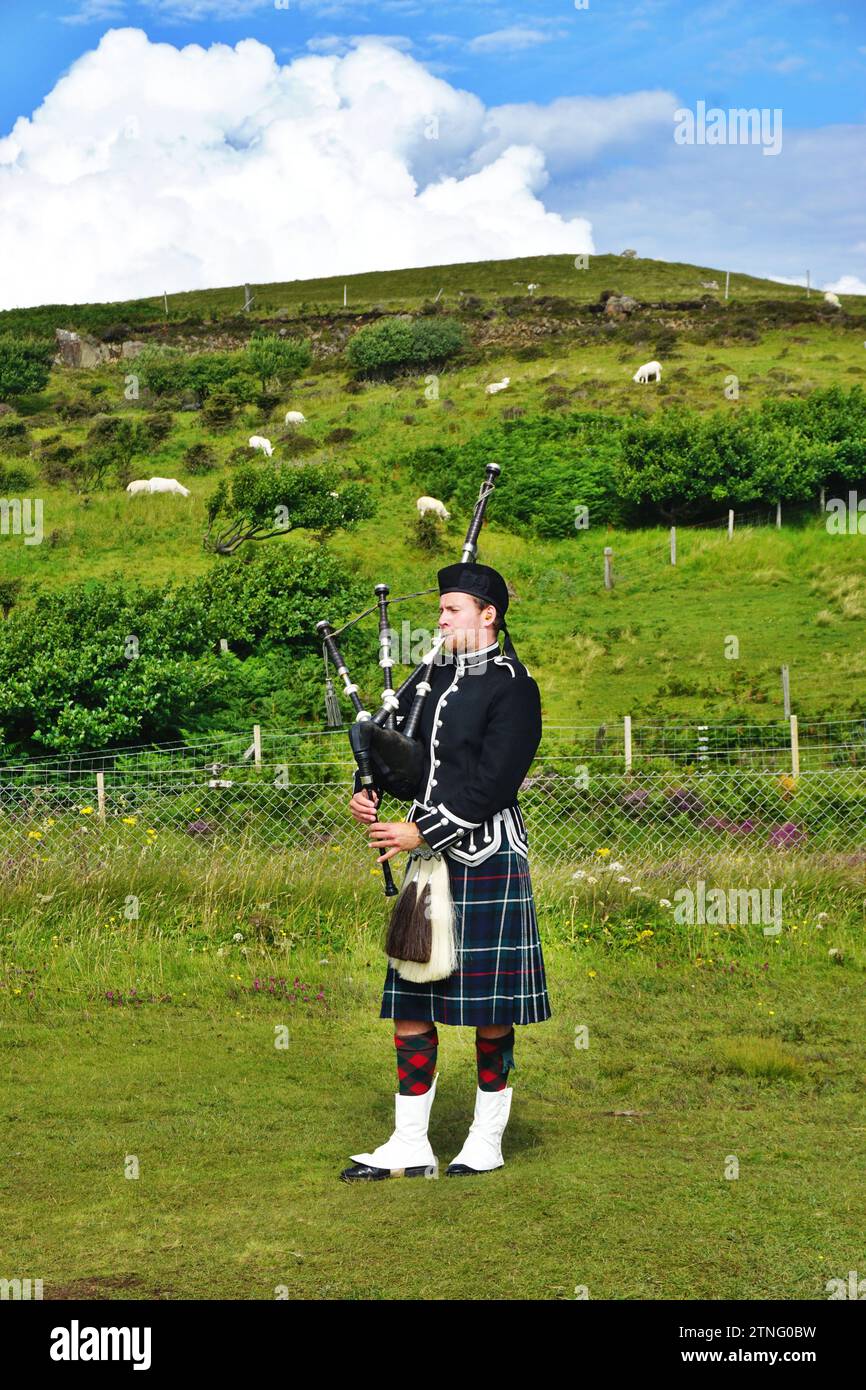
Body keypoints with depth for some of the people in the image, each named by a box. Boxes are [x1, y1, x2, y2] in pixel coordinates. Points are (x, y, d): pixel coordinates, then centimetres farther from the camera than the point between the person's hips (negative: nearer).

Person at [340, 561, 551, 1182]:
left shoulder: (513, 687, -9)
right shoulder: (433, 677, 13)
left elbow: (492, 784, -16)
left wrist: (421, 832, -17)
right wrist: (365, 790, -2)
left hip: (486, 857, -7)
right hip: (428, 854, 7)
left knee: (490, 1007, 3)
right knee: (411, 1003, 6)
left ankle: (487, 1142, 16)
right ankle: (410, 1146, 13)